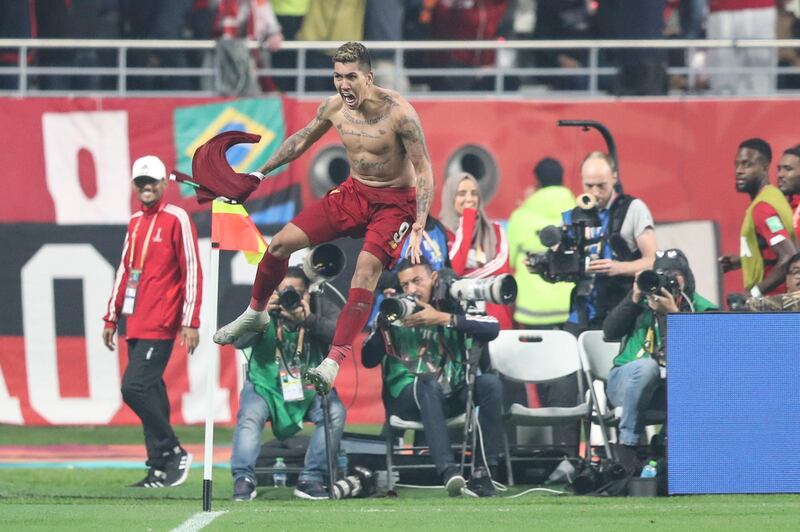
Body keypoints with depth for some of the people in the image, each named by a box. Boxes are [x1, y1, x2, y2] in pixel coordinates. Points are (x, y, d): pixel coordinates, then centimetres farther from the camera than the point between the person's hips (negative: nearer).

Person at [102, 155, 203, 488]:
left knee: (135, 387, -17)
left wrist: (191, 322, -14)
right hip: (136, 323, 8)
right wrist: (112, 317, 21)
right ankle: (160, 471, 8)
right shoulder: (135, 222, 18)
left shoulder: (176, 219, -5)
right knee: (150, 392, 6)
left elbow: (192, 271, -9)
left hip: (160, 324, -8)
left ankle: (174, 455, -7)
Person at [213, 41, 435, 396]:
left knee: (367, 267, -29)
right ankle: (255, 313, 27)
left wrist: (418, 228, -29)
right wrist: (262, 172, 19)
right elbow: (303, 139, 13)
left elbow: (425, 171, -20)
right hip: (354, 193, 6)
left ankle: (334, 361, -31)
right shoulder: (335, 107, -7)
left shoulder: (398, 113, -25)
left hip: (395, 202, -6)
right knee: (280, 244, 0)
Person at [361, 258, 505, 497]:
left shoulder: (453, 308, 4)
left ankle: (485, 473, -25)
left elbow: (492, 328, -15)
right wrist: (383, 322, -16)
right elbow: (368, 360, -4)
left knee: (490, 382, -25)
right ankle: (448, 471, -49)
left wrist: (443, 319, -21)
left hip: (451, 397, 2)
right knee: (428, 384, -35)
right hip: (407, 398, -2)